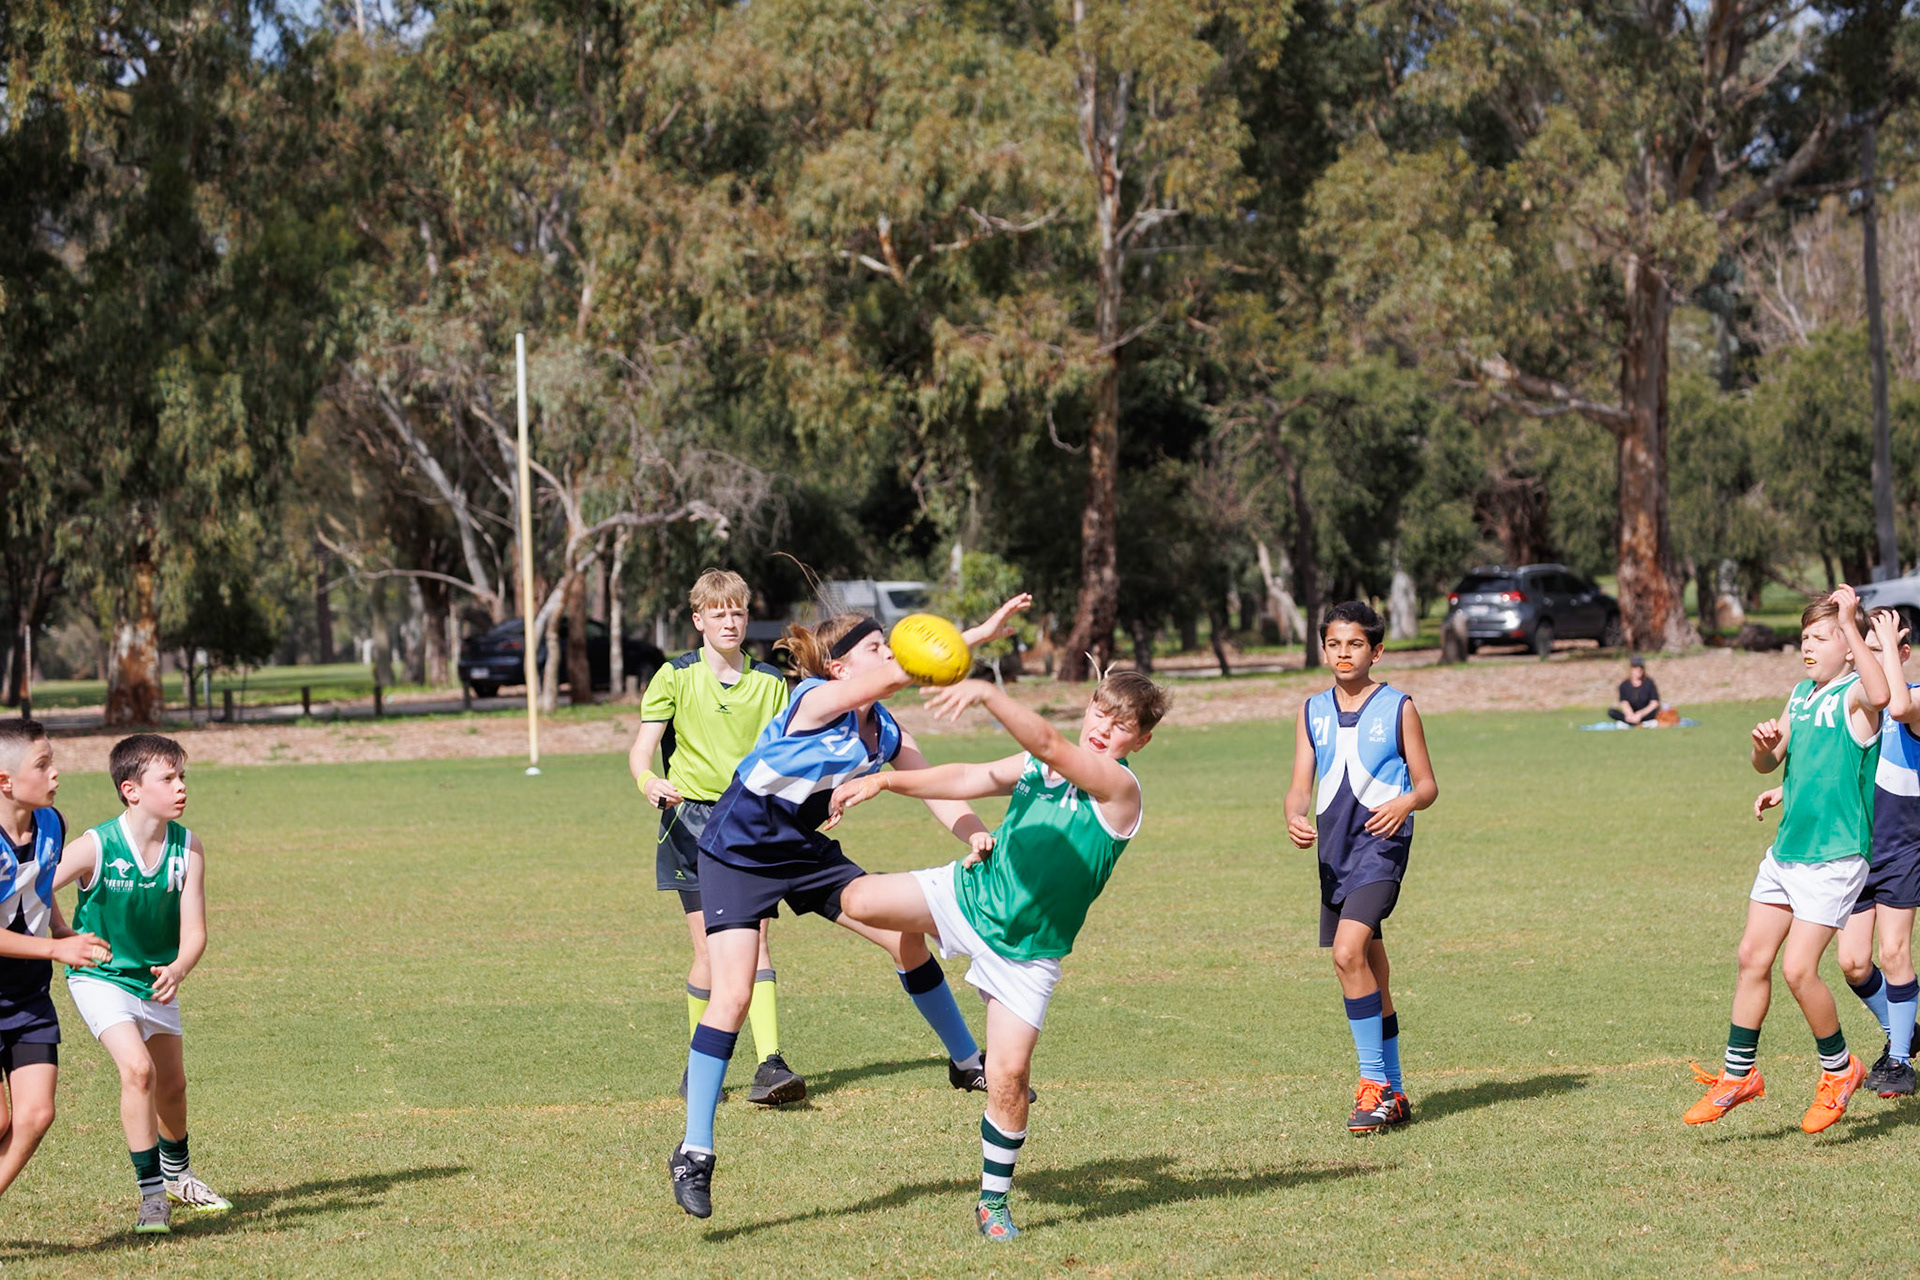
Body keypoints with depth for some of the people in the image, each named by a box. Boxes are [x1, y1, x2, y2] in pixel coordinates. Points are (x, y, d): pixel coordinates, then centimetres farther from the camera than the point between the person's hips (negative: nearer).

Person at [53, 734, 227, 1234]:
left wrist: (177, 970, -35)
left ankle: (176, 1175, 44)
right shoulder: (95, 847, -24)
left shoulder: (187, 847, -14)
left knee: (171, 1084, 17)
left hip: (157, 979, 5)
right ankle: (152, 1195, -11)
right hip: (100, 979, -5)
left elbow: (194, 931, -16)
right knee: (137, 1068, -22)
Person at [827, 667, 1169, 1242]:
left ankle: (994, 1201, 11)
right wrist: (885, 780, -5)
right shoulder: (1036, 764, 1)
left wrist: (987, 694, -46)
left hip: (1026, 952, -4)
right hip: (967, 894, 4)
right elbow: (967, 780, 7)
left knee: (1008, 1075, -9)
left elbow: (1047, 743, -33)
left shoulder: (1118, 789, -19)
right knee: (860, 900, -16)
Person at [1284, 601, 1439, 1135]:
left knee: (1349, 952, -23)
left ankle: (1374, 1083, -15)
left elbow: (1428, 784, 2)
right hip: (1334, 850, 6)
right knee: (1369, 972, 12)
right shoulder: (1312, 712, 11)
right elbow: (1300, 786, 7)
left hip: (1381, 842, -6)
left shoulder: (1399, 709, -1)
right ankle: (1393, 1095, 22)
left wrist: (1406, 803, -20)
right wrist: (1295, 817, -15)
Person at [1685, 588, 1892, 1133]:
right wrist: (1764, 745, -3)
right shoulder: (1802, 693, 12)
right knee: (1752, 958, 9)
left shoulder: (1854, 696, -13)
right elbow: (1770, 762, 22)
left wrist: (1849, 622, -35)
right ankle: (1738, 1075, 21)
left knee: (1798, 969, -10)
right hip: (1785, 850, 8)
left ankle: (1839, 1070, 12)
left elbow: (1881, 694, -39)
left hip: (1834, 857, -8)